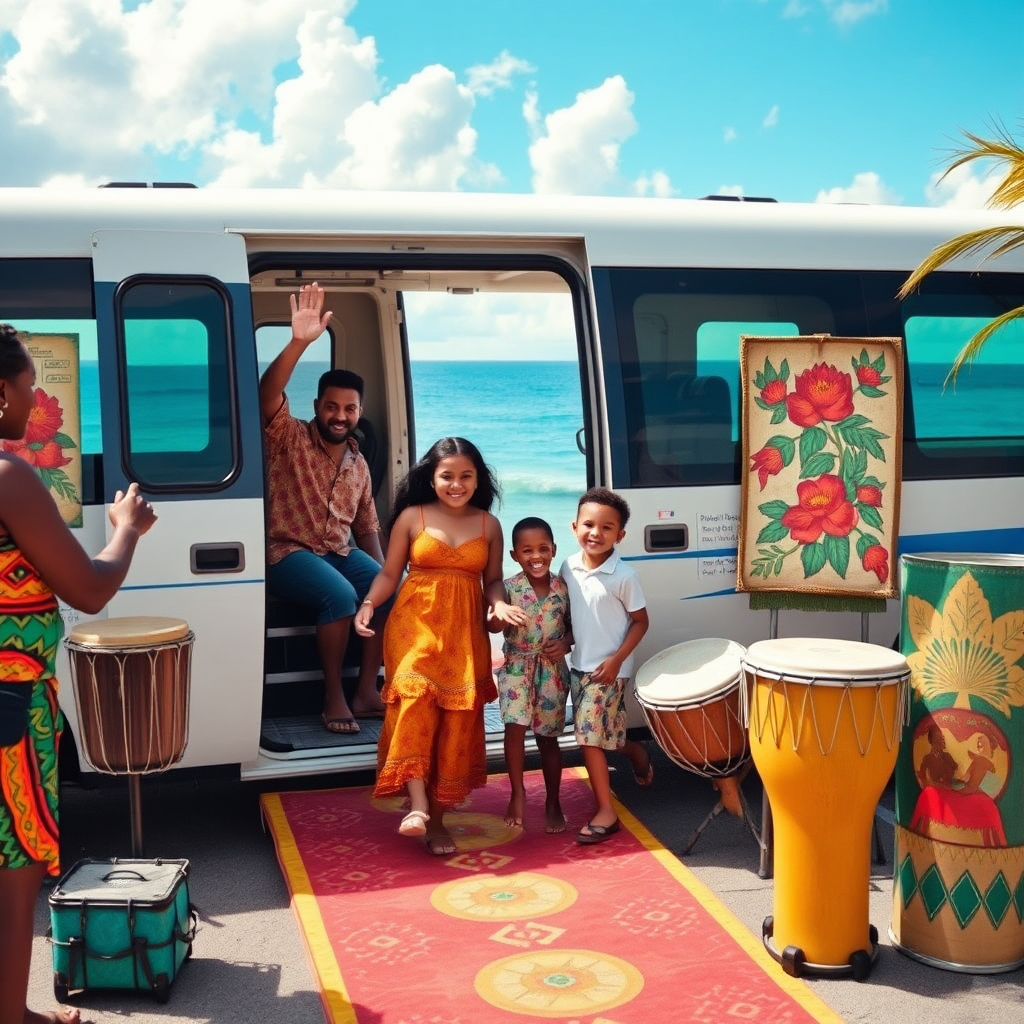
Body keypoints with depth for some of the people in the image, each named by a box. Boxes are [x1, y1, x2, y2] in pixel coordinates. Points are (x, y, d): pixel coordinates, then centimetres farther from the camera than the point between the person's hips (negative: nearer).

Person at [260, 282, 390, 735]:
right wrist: (299, 342, -38)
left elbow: (367, 527, 16)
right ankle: (333, 698, -19)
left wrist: (382, 570, -2)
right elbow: (267, 395, -26)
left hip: (341, 551, 6)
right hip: (289, 551, -6)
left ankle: (366, 691, -11)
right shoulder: (290, 437, -4)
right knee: (341, 594, -33)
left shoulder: (359, 463, 13)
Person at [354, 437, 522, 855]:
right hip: (416, 624, -2)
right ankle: (418, 805, -27)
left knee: (456, 720, 1)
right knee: (415, 701, -23)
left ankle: (437, 816, 11)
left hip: (465, 631, 2)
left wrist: (499, 604, -10)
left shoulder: (489, 524, 8)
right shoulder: (411, 518, 1)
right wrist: (368, 605, -13)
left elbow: (493, 579, 11)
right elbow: (389, 574, 3)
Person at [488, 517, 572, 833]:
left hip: (553, 670, 1)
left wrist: (566, 642, -10)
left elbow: (573, 624, 9)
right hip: (517, 667, -1)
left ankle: (552, 803, 24)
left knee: (547, 737, 9)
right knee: (515, 726, -18)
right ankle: (518, 793, 2)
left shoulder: (563, 588, -2)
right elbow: (493, 626, -13)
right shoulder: (508, 588, -8)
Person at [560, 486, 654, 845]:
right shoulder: (569, 567, -2)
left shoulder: (624, 576, -17)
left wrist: (617, 659, -15)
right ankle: (636, 751, 45)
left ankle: (605, 813, 4)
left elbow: (640, 622, -9)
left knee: (589, 736, -8)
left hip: (608, 669, -6)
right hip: (578, 665, 6)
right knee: (594, 735, 14)